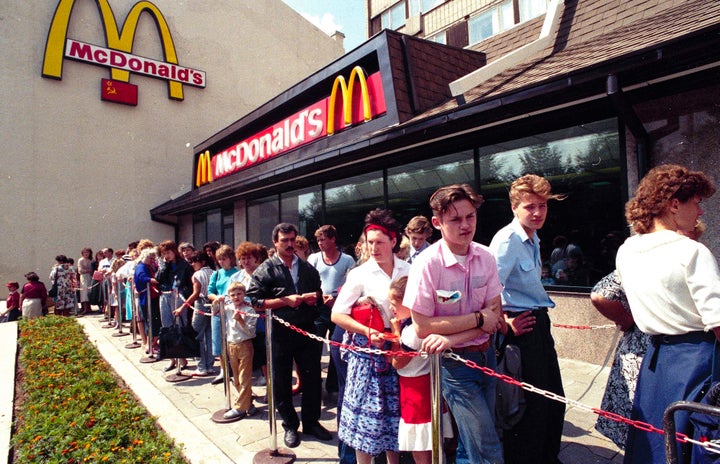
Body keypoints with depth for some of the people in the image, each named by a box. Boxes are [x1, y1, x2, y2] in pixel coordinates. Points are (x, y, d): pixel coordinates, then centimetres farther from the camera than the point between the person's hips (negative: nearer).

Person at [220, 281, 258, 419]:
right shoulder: (227, 308, 3)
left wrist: (240, 320, -24)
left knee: (245, 379, 0)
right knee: (236, 378, 15)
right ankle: (247, 402, 29)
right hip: (231, 345, 6)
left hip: (245, 345, -6)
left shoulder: (249, 310, -11)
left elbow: (251, 331, -13)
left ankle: (240, 407, 5)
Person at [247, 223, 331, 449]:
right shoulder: (266, 270, -3)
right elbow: (256, 301, -10)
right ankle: (290, 426, 29)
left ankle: (311, 422, 30)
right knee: (281, 382, 9)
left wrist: (315, 296, -5)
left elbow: (318, 291, 19)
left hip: (306, 329, 3)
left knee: (312, 377, 10)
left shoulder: (307, 267, 10)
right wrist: (286, 300, -17)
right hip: (280, 332, -3)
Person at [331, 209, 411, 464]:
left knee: (394, 410, 15)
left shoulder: (408, 270, -1)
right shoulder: (360, 274, -9)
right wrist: (367, 332, -19)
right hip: (368, 350, -3)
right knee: (367, 410, 6)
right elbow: (337, 314, -9)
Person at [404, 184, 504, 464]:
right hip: (454, 362, -5)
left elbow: (495, 317, -5)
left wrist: (452, 337, -20)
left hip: (485, 356, 5)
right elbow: (422, 326, -19)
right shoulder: (428, 263, -19)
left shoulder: (485, 257, -4)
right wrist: (477, 319, -17)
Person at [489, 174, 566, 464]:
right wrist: (506, 324, -17)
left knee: (554, 402, 20)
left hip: (539, 324, 9)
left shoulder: (533, 239, 10)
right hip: (522, 328, -9)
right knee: (531, 406, 4)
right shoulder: (508, 240, -19)